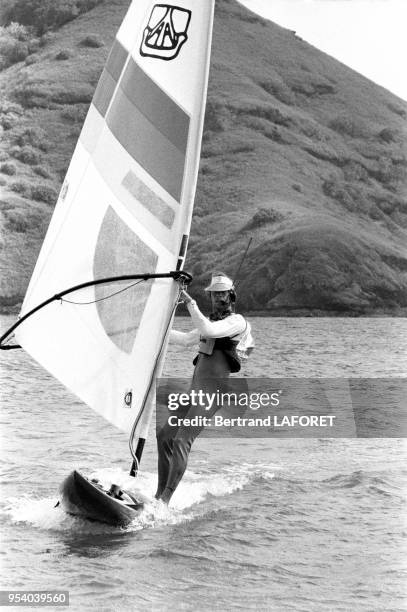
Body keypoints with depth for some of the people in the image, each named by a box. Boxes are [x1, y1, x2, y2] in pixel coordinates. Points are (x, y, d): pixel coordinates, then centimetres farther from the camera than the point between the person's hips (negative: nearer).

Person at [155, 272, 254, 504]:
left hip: (214, 390, -9)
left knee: (182, 440, -19)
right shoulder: (212, 321, 22)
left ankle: (166, 499, -21)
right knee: (164, 436, 6)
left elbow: (208, 330, -22)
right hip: (195, 390, 9)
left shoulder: (237, 322, -4)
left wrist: (190, 302, -20)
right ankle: (160, 494, 11)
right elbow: (186, 339, 34)